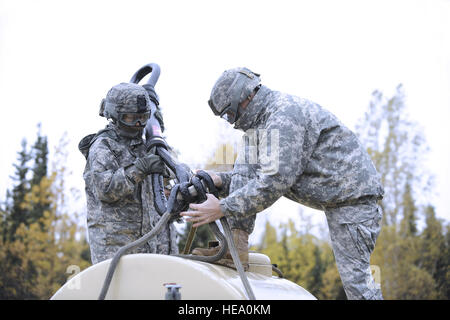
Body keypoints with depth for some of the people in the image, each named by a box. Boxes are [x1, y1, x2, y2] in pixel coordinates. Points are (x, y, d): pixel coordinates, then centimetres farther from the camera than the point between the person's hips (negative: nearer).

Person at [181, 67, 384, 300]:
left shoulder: (285, 114, -22)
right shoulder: (261, 122, 11)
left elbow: (275, 180, -29)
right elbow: (249, 175, 11)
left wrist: (223, 208, -26)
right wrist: (220, 180, -8)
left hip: (354, 194, -10)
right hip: (332, 196, 10)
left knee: (354, 272, -16)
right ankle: (235, 248, -7)